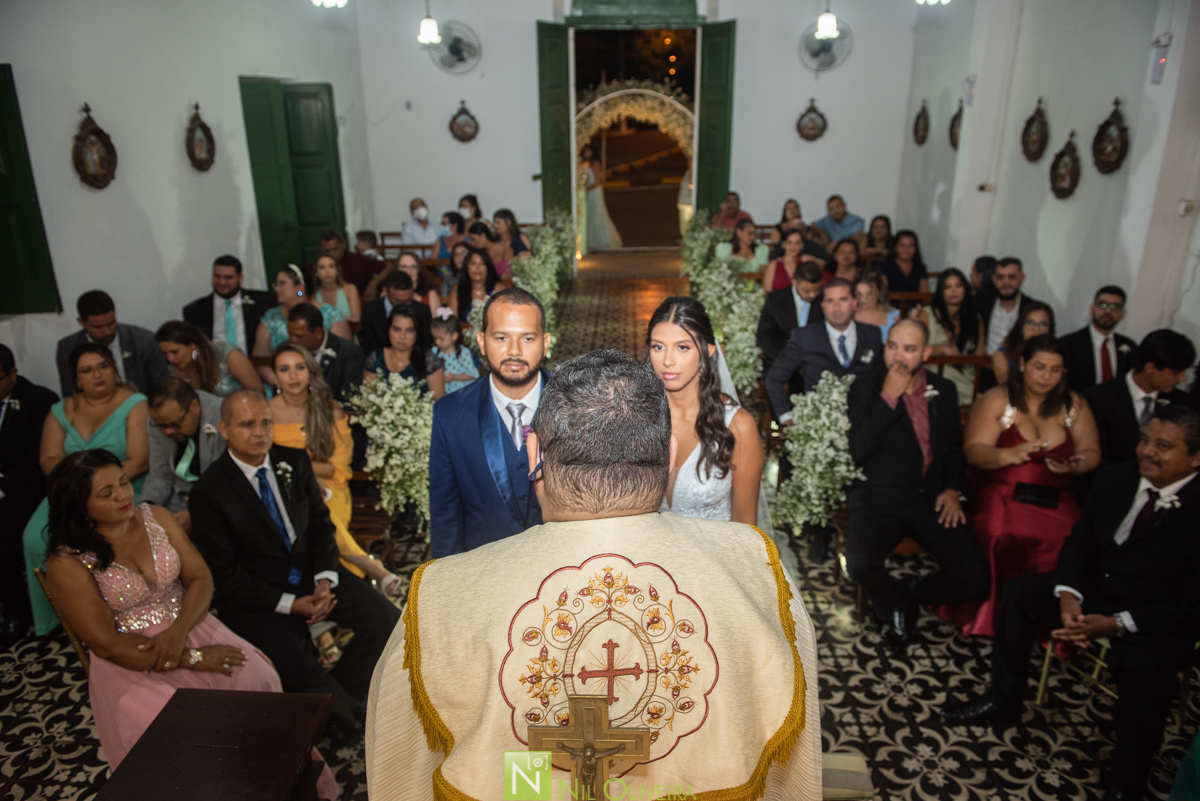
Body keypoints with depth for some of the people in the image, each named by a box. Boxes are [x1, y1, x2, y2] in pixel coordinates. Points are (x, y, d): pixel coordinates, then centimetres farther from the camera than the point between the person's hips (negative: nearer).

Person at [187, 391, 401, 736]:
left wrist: (325, 580, -9)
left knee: (386, 620, -12)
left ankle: (338, 696, 11)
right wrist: (290, 604, -17)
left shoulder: (295, 462, 0)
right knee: (298, 674, -26)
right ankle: (347, 708, 9)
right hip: (257, 595, -4)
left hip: (311, 574, 5)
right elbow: (223, 574, -11)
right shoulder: (208, 492, -13)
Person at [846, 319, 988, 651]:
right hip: (879, 496, -3)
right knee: (860, 564, -29)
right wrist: (888, 397, -17)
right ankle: (897, 603, 7)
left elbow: (955, 446, 22)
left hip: (931, 498, 4)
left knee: (975, 580, -13)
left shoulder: (944, 390, 12)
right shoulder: (866, 387, -2)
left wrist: (953, 489, 5)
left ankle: (902, 598, 14)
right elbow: (859, 450, -13)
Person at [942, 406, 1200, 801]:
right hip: (1097, 589, 7)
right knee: (1019, 593, -2)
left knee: (1145, 667, -33)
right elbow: (1079, 542, 5)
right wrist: (1068, 594, -14)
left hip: (1160, 619, -6)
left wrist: (1117, 624, -28)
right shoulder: (1114, 479, -3)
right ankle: (1002, 703, 14)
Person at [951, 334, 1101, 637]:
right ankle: (997, 617, -16)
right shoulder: (996, 400, 5)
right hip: (1001, 494, -3)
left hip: (1056, 501, 3)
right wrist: (1008, 455, -25)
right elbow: (973, 451, -5)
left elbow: (1091, 453, 11)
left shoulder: (1074, 405, 16)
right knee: (1004, 537, -34)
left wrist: (1077, 465, -13)